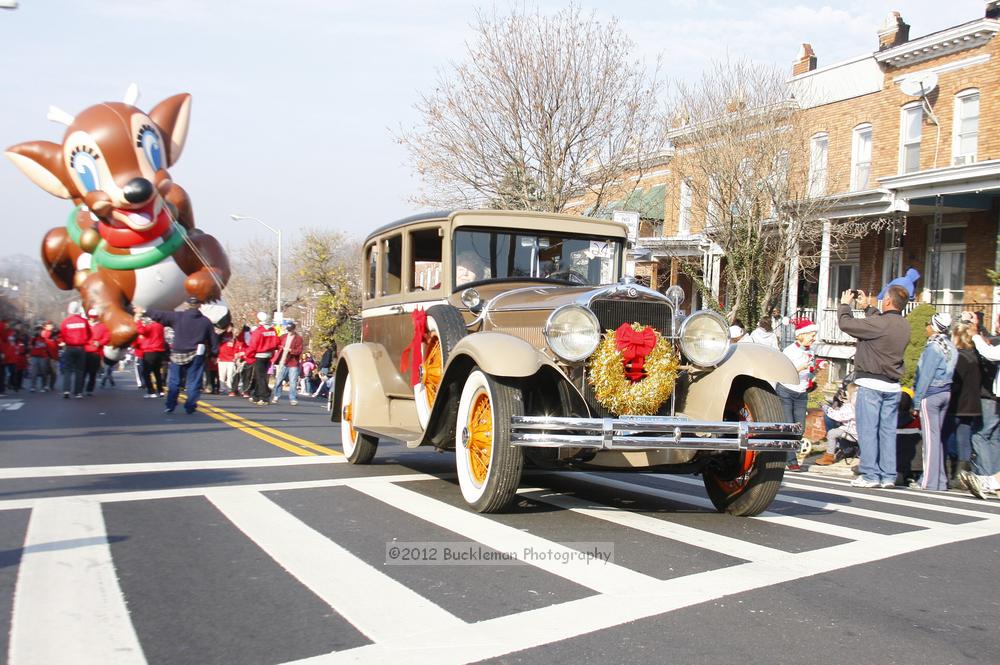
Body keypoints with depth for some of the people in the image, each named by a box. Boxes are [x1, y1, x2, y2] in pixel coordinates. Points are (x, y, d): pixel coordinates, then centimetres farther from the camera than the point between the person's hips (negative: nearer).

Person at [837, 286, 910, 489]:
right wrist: (868, 306, 32)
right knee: (888, 431, 9)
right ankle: (888, 476, 12)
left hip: (871, 384, -7)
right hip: (893, 386, 7)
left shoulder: (879, 323, -18)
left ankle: (870, 475, -2)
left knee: (868, 430, -2)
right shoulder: (904, 326, 8)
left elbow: (845, 323, -12)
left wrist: (845, 304, 6)